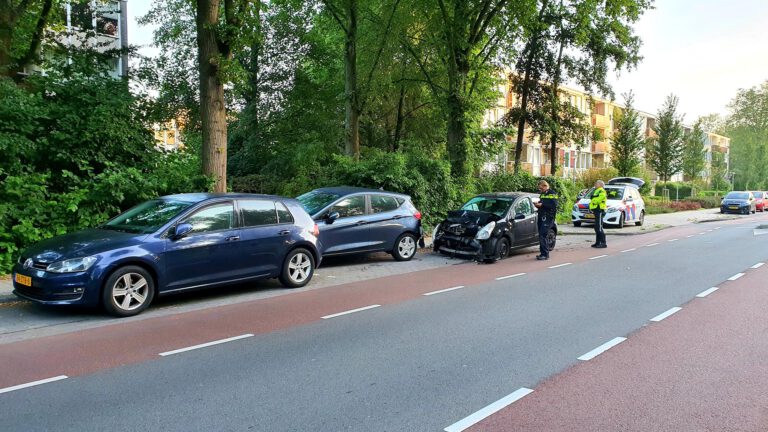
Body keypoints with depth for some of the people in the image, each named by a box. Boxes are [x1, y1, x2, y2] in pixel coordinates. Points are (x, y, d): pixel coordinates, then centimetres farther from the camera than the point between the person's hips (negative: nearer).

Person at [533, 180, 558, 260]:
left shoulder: (552, 194, -5)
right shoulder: (542, 194, 19)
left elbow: (554, 205, -17)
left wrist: (542, 205, -18)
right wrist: (538, 205, 6)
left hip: (548, 218, -8)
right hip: (541, 217, 8)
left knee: (542, 236, -14)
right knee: (541, 236, 8)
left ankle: (545, 254, -9)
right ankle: (542, 253, 16)